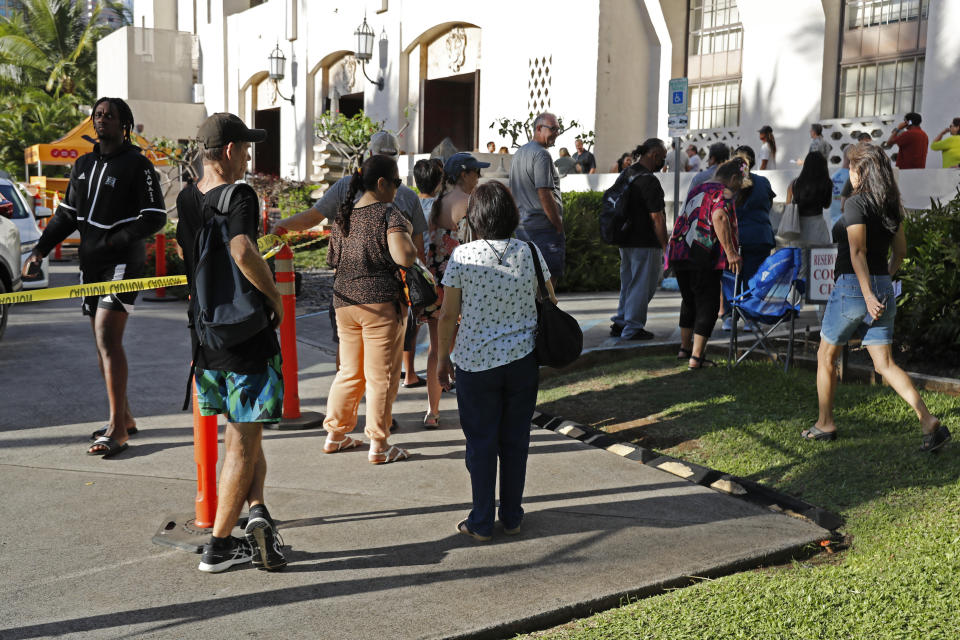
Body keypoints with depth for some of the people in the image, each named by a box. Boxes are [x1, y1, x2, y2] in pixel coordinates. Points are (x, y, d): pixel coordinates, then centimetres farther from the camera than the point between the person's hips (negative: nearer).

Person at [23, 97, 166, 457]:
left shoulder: (137, 165, -6)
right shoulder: (83, 165, 16)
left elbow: (155, 217, -10)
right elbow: (66, 215, 20)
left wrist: (116, 241, -20)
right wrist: (41, 249, 9)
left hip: (123, 262, -7)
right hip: (90, 264, 8)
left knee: (108, 338, -16)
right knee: (103, 342, 10)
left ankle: (117, 429, -14)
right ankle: (124, 418, 21)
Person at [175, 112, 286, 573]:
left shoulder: (185, 199, 7)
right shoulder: (239, 197, -17)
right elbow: (242, 252, -35)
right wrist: (274, 296, -20)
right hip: (246, 336, -7)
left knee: (240, 431, 21)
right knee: (243, 440, 3)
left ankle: (256, 509, 10)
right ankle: (218, 546, 7)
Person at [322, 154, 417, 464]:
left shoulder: (344, 216, 9)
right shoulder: (388, 213, -11)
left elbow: (333, 260, 17)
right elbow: (405, 257, -23)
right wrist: (407, 233, -5)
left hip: (344, 302, 7)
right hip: (381, 303, -7)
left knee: (349, 371, 19)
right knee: (381, 376, 2)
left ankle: (335, 435, 26)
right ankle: (378, 445, 8)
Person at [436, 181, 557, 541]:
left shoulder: (462, 257, -11)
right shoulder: (530, 253, -3)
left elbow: (448, 314, -7)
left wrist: (443, 357, 6)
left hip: (476, 363, -2)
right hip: (523, 361, 3)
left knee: (481, 443, 8)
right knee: (515, 440, 13)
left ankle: (482, 523, 15)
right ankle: (512, 517, 24)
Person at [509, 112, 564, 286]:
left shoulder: (519, 153, 18)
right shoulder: (541, 154, -13)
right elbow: (545, 195, -19)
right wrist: (560, 227, -13)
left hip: (522, 227, 10)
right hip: (543, 228, -9)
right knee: (548, 280, -7)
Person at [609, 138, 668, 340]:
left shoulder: (626, 174, 10)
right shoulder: (649, 181, -18)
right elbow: (656, 218, -19)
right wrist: (665, 246, -12)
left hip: (626, 240, 9)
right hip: (645, 244, -9)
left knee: (628, 283, 19)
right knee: (642, 286, 1)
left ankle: (619, 323, 23)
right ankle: (632, 328, 7)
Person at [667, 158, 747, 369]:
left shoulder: (698, 190, 21)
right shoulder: (723, 193, -5)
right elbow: (719, 217, -23)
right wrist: (731, 252, -24)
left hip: (679, 253, 8)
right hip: (704, 256, -8)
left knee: (689, 301, 22)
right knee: (707, 304, -1)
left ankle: (685, 348, 33)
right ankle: (696, 357, -5)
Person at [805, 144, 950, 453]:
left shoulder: (856, 203, -13)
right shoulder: (890, 206, 11)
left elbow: (857, 251, -20)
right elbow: (900, 250, 18)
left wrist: (868, 294, -22)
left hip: (853, 287, -7)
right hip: (882, 289, 7)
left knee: (825, 357, 12)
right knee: (885, 364, 6)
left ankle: (824, 424, 21)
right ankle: (929, 422, -7)